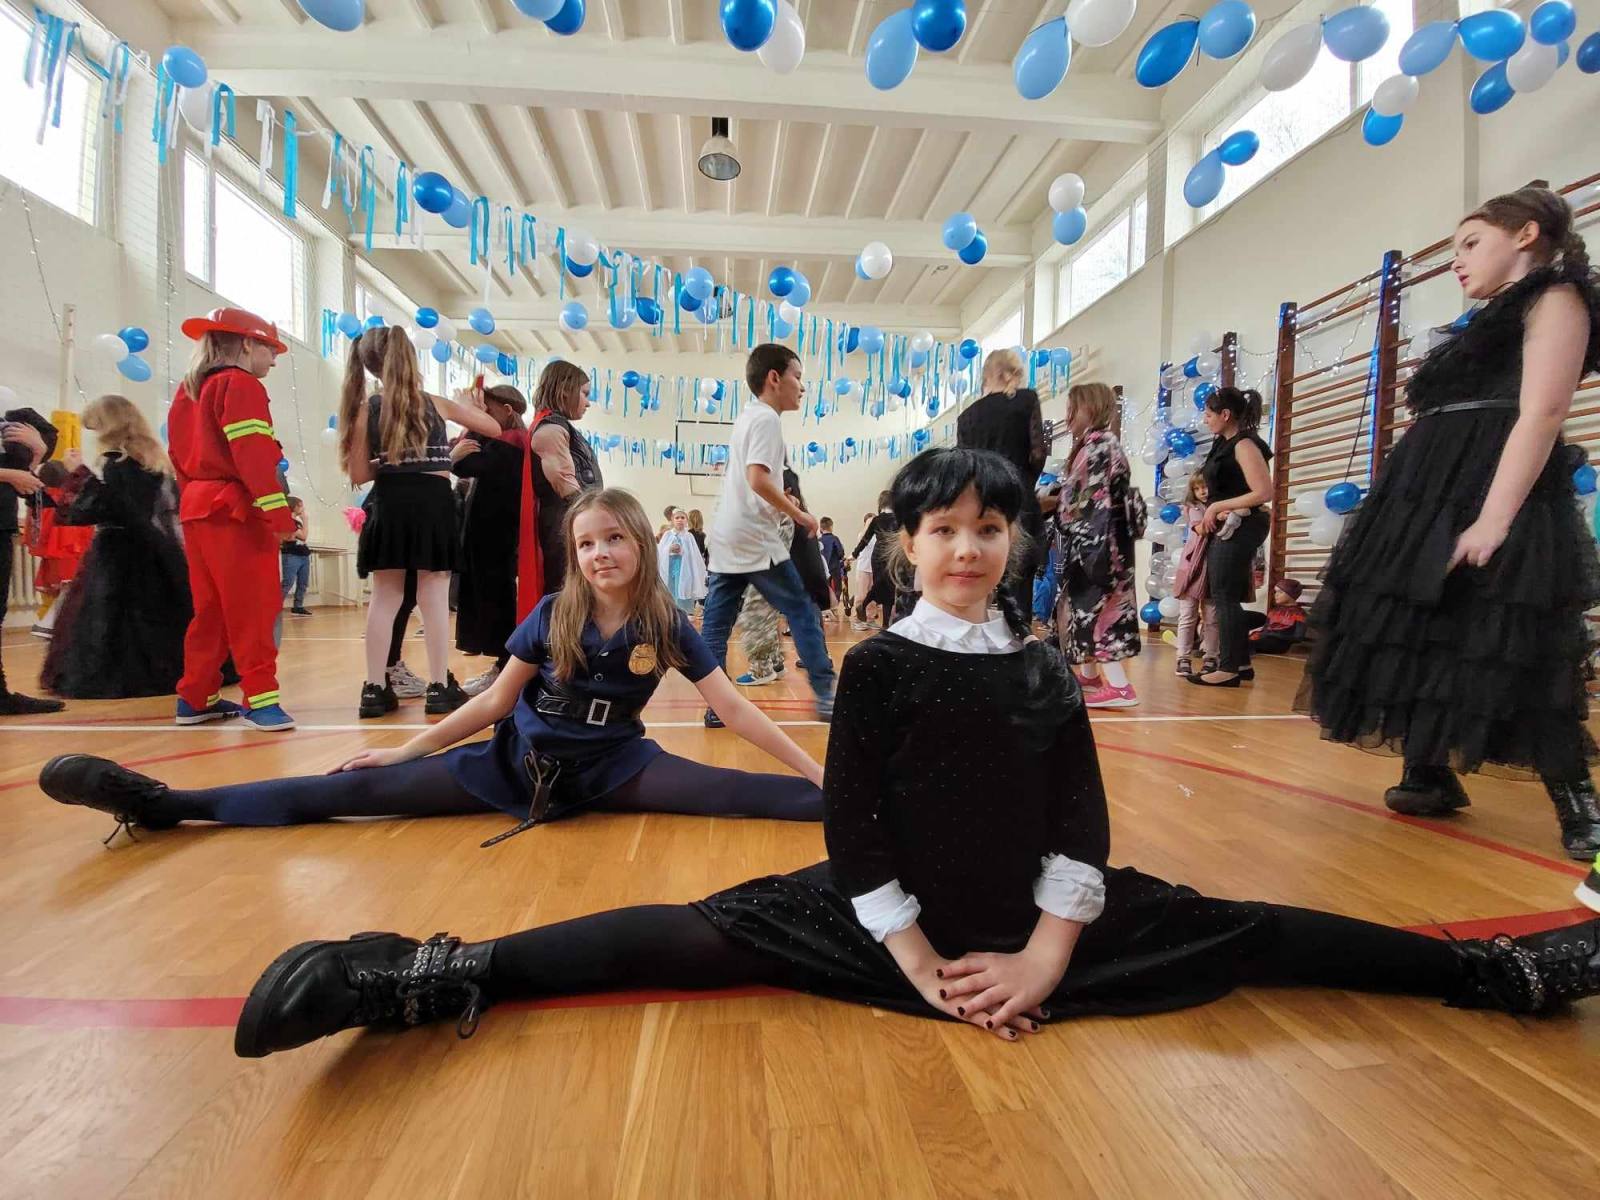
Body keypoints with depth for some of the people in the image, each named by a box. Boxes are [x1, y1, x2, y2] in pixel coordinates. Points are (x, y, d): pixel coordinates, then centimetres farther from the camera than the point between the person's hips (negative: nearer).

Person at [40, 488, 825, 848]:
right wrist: (406, 749, 7)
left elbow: (734, 708, -10)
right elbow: (496, 701, 4)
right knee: (361, 793, -3)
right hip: (517, 761, 1)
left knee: (730, 792, -27)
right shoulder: (551, 616, -6)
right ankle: (163, 805, 2)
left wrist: (816, 770, -12)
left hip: (609, 769, -1)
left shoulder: (665, 627, -10)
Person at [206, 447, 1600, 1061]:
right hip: (895, 921, -3)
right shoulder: (879, 664, -10)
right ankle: (447, 975, -17)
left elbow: (1081, 817, -1)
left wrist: (1044, 957, -10)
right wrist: (922, 963, -15)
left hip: (1037, 925, 4)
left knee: (1244, 932, 5)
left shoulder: (1044, 670, 0)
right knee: (699, 932, -18)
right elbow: (853, 822, -12)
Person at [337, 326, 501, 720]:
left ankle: (375, 689, 8)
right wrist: (473, 404, 33)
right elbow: (494, 428, 14)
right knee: (434, 599, 2)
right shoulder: (437, 404, 2)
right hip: (433, 506, -1)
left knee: (384, 599, 7)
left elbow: (359, 474, 2)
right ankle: (439, 688, 5)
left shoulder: (365, 409, 3)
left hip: (389, 509, 1)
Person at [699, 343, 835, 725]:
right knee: (803, 613, 1)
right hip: (755, 539, -9)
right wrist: (798, 515, -14)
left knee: (716, 623, 5)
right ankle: (826, 697, 6)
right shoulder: (767, 418, -10)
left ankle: (716, 705, 9)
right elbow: (758, 479, -23)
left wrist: (782, 502, 11)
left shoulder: (746, 417, 19)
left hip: (725, 536, 9)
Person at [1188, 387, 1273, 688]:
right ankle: (1241, 663, 22)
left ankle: (1229, 669, 1)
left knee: (1224, 597, -6)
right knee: (1226, 596, 13)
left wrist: (1217, 507, -17)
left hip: (1241, 527, -10)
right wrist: (1210, 515, 0)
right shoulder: (1225, 444, 13)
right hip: (1228, 527, 10)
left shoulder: (1244, 445, -15)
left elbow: (1264, 493, -22)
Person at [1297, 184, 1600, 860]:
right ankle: (1431, 777, 18)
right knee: (1419, 637, 8)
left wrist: (1492, 521, -24)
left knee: (1508, 657, -10)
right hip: (1431, 496, 9)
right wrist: (1424, 512, 19)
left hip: (1494, 499, -9)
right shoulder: (1487, 323, 26)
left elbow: (1541, 413, -14)